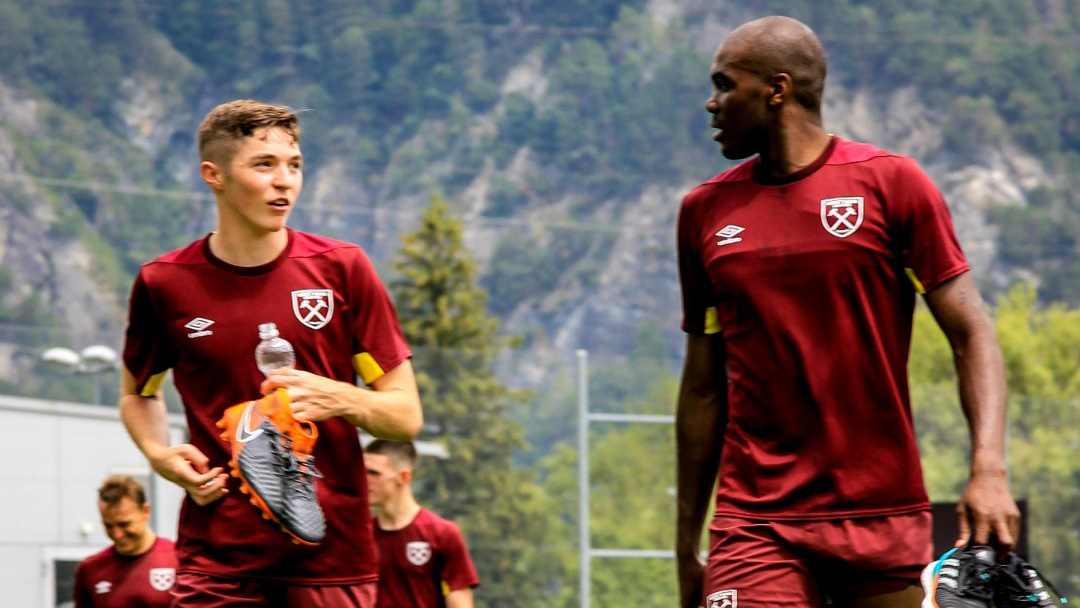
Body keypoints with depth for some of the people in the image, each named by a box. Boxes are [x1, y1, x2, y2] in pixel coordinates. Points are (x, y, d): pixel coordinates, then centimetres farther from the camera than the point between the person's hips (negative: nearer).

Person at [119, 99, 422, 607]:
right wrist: (160, 455, 0)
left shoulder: (342, 268, 3)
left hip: (332, 554, 0)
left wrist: (337, 399, -16)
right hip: (216, 560, 0)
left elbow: (406, 415, 5)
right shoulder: (163, 283, 3)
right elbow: (137, 394, 22)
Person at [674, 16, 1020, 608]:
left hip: (886, 516, -1)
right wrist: (687, 547, 15)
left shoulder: (890, 182, 1)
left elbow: (971, 333, -2)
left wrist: (988, 470, -16)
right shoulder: (704, 211, 10)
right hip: (755, 526, 2)